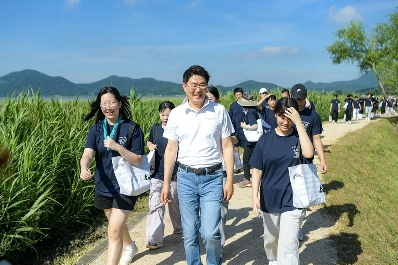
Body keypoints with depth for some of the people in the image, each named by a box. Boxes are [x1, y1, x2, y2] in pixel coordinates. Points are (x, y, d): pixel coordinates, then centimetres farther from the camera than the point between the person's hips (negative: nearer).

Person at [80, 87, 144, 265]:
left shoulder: (132, 129, -12)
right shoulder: (96, 129, -2)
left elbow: (137, 161, -15)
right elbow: (88, 154, -16)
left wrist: (117, 147, -29)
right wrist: (84, 168, -39)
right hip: (104, 187, 5)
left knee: (114, 230, -13)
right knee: (117, 224, 25)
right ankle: (130, 246, 54)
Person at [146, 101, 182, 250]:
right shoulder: (155, 128, 3)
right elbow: (149, 141, 20)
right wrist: (150, 145, -3)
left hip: (174, 175, -2)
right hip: (157, 174, 2)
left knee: (175, 202, 15)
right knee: (156, 205, -4)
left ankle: (179, 226, 42)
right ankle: (155, 239, -2)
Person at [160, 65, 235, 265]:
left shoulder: (219, 111, -2)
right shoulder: (176, 114, 1)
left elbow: (227, 147, 1)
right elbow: (171, 150, 6)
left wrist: (230, 181, -3)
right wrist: (166, 183, 5)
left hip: (212, 178, -1)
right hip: (185, 178, 2)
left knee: (211, 233, -4)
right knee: (189, 233, 9)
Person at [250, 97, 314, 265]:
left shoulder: (298, 136, -6)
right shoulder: (266, 139, -3)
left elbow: (308, 153, -28)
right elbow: (257, 170, -2)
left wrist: (298, 123, -27)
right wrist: (255, 197, -11)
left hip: (293, 200, -3)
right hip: (270, 199, 3)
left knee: (288, 243, -8)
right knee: (271, 239, 21)